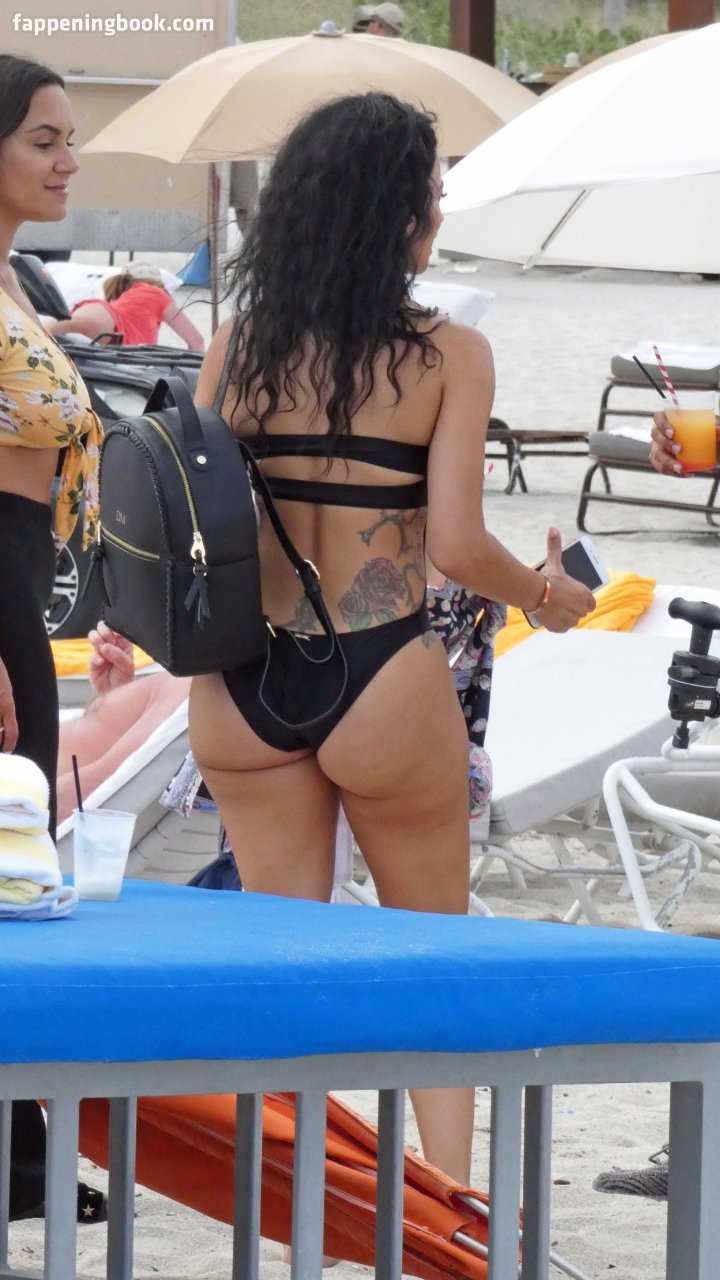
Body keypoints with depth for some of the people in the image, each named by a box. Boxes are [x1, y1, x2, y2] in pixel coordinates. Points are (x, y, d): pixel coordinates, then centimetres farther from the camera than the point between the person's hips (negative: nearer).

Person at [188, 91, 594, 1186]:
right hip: (380, 684, -3)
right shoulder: (447, 355, -9)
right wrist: (545, 595, 6)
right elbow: (454, 543, -12)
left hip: (243, 682, 3)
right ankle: (450, 1187, 8)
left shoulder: (237, 347, 0)